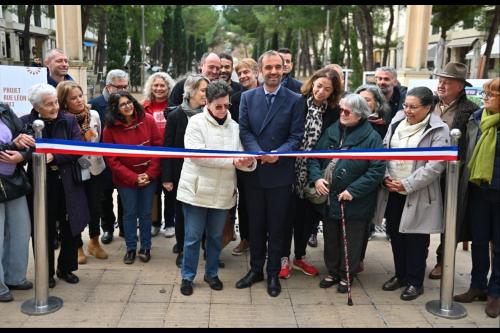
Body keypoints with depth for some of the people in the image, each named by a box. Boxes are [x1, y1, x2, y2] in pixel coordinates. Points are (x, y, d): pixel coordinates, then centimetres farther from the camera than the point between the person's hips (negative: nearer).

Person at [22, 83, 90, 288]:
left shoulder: (69, 121, -1)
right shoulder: (26, 123, -3)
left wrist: (54, 157, -20)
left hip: (67, 184, 1)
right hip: (40, 185, -1)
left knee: (71, 228, 11)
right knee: (45, 231, 8)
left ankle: (66, 268, 31)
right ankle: (47, 272, 27)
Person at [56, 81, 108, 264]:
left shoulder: (94, 115, -5)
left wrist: (96, 156, 7)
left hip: (95, 169, 3)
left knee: (95, 207, 12)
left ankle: (94, 242, 35)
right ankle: (78, 247, 28)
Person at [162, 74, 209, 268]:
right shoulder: (176, 116, -6)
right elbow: (168, 148, -5)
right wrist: (166, 177, -7)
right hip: (181, 173, -1)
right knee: (181, 212, 10)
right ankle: (182, 249, 25)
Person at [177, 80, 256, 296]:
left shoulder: (234, 126, 6)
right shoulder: (196, 122, -7)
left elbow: (240, 157, 4)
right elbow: (197, 154, -20)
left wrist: (248, 162, -22)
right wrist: (232, 161, -22)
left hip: (223, 193, 4)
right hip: (197, 190, -4)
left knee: (216, 236, 16)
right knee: (193, 237, 6)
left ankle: (211, 273, 33)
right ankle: (187, 276, 22)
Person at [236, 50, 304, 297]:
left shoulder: (295, 100, -2)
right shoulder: (248, 97, 4)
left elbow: (296, 136, -5)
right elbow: (244, 131, -1)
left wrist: (278, 154, -21)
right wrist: (259, 154, -17)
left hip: (280, 173, -2)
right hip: (254, 172, 2)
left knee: (277, 227, 8)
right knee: (256, 225, 14)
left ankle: (273, 273, 22)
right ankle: (255, 269, 28)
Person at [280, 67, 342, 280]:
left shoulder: (334, 113, 0)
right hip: (291, 169, -2)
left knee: (308, 215, 13)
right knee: (288, 214, 7)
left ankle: (299, 258, 30)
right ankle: (284, 259, 20)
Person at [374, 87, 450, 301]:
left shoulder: (438, 130, -11)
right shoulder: (397, 122, 7)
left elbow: (435, 165, -16)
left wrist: (407, 184, -17)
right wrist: (386, 176, -6)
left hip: (418, 195, -6)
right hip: (392, 193, 6)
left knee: (416, 240, 5)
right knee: (395, 235, 16)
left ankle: (415, 282, 22)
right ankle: (400, 275, 34)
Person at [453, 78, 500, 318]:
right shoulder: (476, 118, 2)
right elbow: (467, 151, 11)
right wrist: (464, 180, 3)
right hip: (477, 189, 4)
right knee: (478, 241, 13)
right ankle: (478, 286, 28)